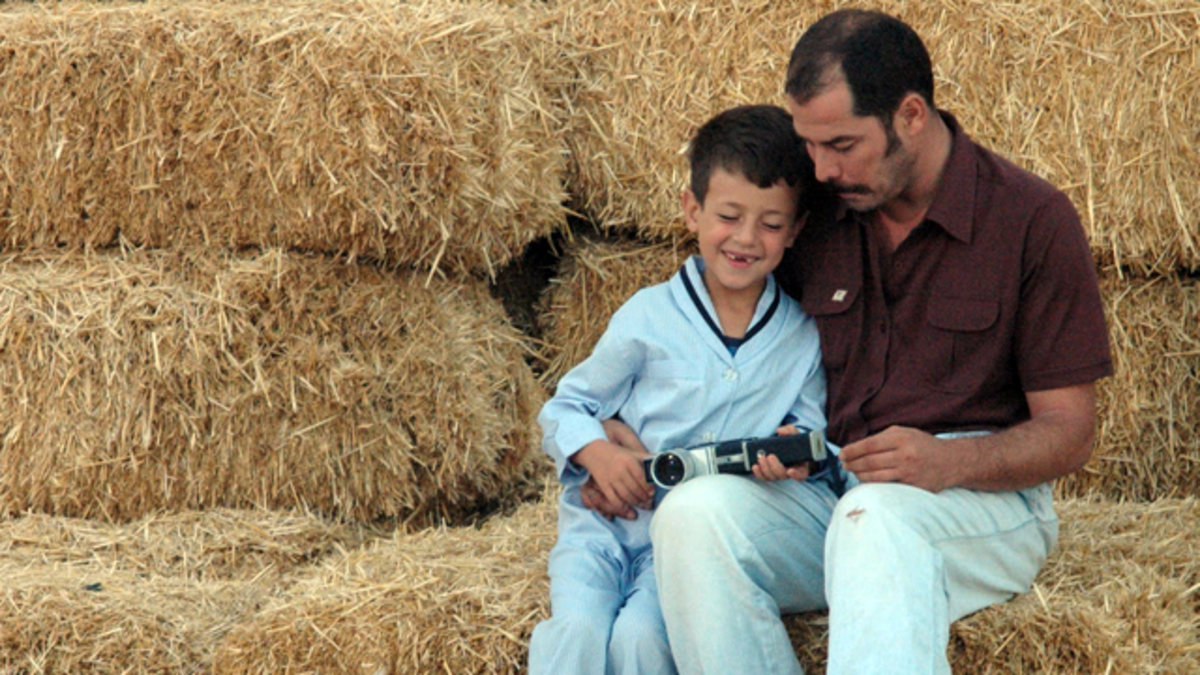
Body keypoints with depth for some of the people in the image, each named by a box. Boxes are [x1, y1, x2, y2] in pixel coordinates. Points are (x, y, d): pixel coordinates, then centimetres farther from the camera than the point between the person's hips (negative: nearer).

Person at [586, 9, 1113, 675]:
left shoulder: (1032, 219, -4)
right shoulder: (815, 216, 9)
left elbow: (1067, 434, -4)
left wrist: (949, 462, -24)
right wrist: (621, 436, 5)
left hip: (982, 495, -4)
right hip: (827, 488, 5)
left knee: (876, 517, -40)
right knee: (692, 513, -27)